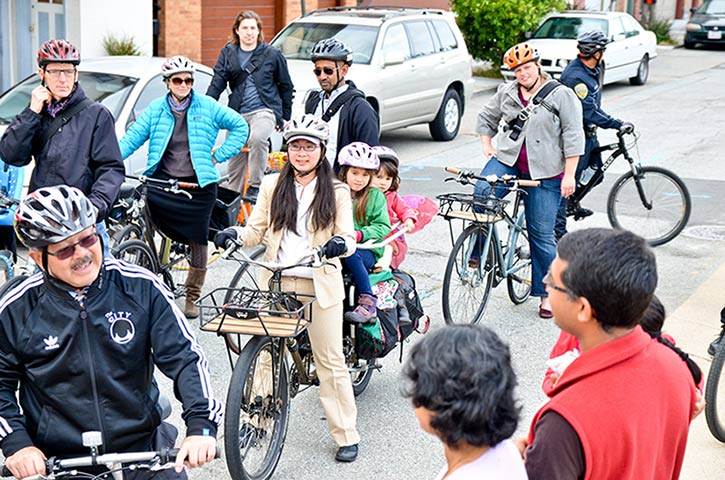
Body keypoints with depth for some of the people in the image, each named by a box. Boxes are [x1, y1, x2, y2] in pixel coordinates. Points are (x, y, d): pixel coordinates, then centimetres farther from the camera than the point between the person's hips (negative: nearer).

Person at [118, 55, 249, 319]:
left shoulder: (207, 107, 2)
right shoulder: (155, 109, 6)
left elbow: (240, 126, 7)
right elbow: (133, 136, 1)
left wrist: (218, 156, 1)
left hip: (198, 184, -1)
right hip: (162, 181, 1)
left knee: (197, 241, 4)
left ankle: (192, 298, 17)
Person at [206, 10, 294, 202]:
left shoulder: (272, 54, 2)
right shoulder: (228, 53, 8)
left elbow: (286, 86, 11)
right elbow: (217, 84, 3)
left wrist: (285, 117, 11)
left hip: (265, 110, -3)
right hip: (237, 113, 3)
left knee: (257, 138, -36)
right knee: (235, 165, 4)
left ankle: (255, 187, -24)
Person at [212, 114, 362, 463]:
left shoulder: (337, 192, 3)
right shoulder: (272, 185, 8)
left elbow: (347, 238, 0)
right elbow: (257, 229, 8)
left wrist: (340, 244, -23)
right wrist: (234, 234, -13)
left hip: (320, 284, -2)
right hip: (277, 281, 2)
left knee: (330, 359, 2)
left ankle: (347, 435, 11)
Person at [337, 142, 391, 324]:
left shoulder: (375, 196, 6)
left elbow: (383, 227, -2)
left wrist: (360, 234, -19)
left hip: (368, 251, -2)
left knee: (350, 254, -36)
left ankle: (368, 302, -30)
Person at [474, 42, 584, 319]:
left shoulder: (561, 96, -3)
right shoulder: (506, 93, 8)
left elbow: (573, 136, -5)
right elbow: (486, 118, 24)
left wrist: (569, 175, -10)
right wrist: (487, 145, 10)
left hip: (545, 172, -2)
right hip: (507, 159, 3)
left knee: (541, 234, 0)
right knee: (481, 195, -29)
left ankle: (546, 293, 12)